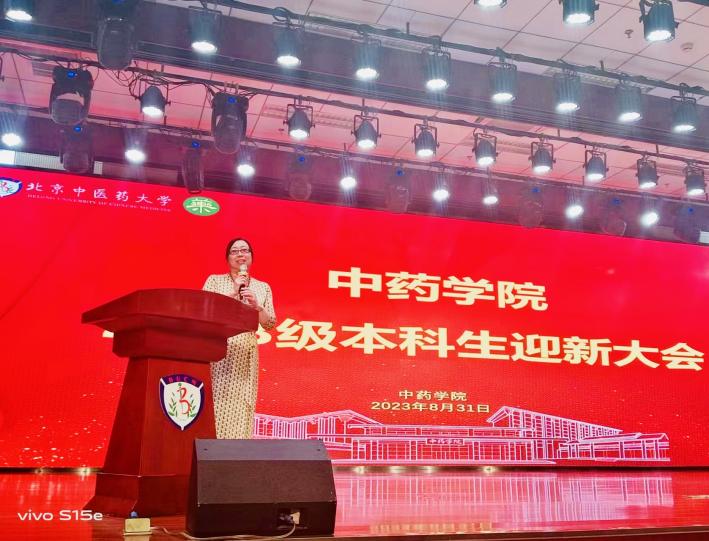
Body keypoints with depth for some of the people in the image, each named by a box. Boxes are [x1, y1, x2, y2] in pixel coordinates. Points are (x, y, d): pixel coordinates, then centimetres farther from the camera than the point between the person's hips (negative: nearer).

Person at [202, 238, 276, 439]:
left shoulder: (262, 287, 12)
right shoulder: (214, 280, 7)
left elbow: (270, 325, 7)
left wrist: (256, 305, -10)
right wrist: (233, 293, -11)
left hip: (246, 354, 2)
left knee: (241, 406, 0)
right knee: (216, 402, -7)